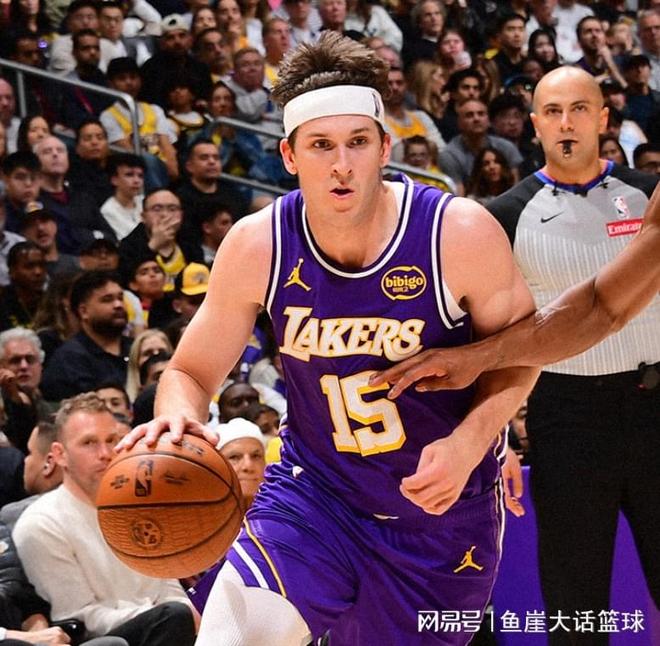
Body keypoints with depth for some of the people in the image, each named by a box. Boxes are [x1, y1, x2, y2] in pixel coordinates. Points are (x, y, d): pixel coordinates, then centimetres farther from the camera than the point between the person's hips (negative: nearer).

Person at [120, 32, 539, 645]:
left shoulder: (460, 233, -19)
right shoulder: (257, 246, -14)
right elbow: (192, 370, -3)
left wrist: (469, 442, -24)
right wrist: (177, 417, -28)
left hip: (442, 509, 0)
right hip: (314, 493, 0)